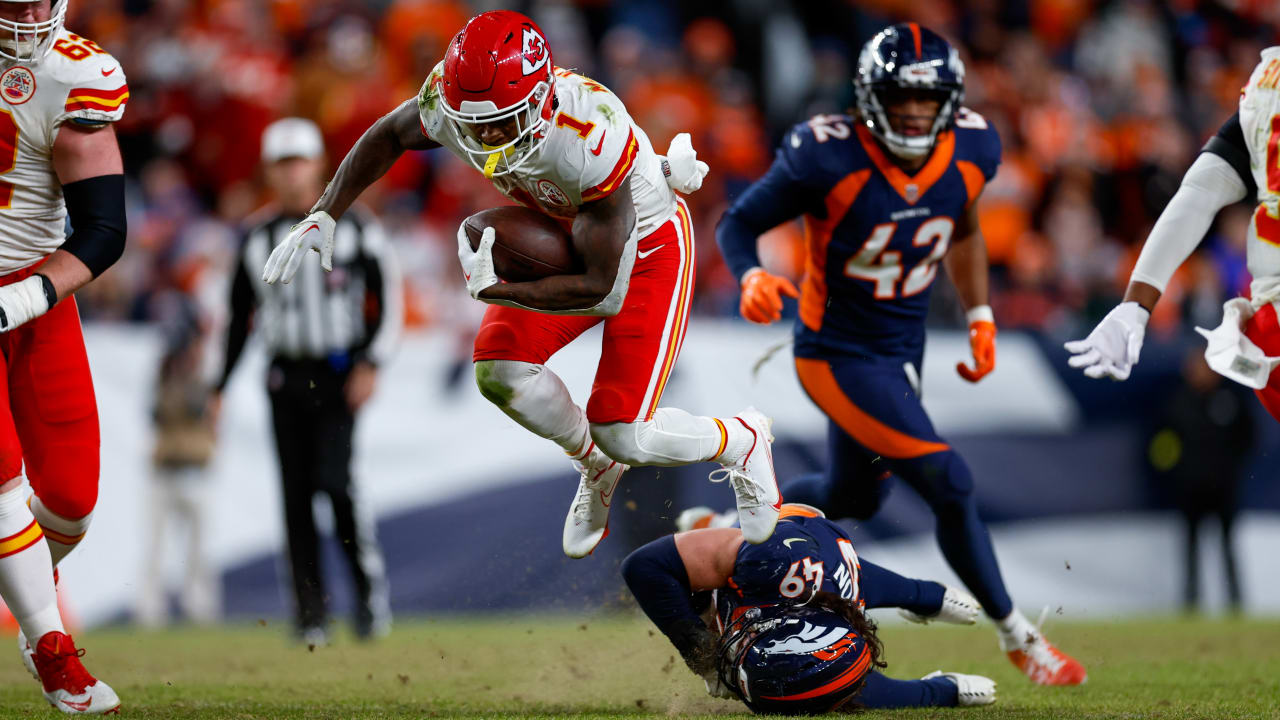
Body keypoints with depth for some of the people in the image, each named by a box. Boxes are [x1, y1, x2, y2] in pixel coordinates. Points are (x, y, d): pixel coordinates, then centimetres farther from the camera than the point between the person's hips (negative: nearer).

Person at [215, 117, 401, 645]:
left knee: (334, 479, -19)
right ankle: (311, 614, 4)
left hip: (339, 375, -4)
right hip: (286, 378, 4)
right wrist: (219, 391, 14)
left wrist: (371, 363, -13)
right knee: (296, 493, 0)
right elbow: (240, 318, 16)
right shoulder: (257, 238, 9)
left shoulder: (351, 225, -1)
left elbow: (389, 298, -2)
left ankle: (370, 583, -2)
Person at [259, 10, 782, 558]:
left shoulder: (592, 138, -42)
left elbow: (601, 288, -34)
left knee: (623, 435, -11)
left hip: (646, 244, -6)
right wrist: (322, 217, -7)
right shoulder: (452, 99, -25)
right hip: (563, 236, 6)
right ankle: (595, 466, 20)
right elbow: (387, 137, 1)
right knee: (500, 373, -11)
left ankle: (742, 443, 22)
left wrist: (492, 288, -31)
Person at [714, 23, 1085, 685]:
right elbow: (739, 222, -14)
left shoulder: (970, 152, -9)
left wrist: (980, 318, 11)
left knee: (851, 500, 24)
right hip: (838, 355, -7)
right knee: (949, 485, -14)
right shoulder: (828, 158, -25)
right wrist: (752, 278, -34)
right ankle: (1016, 636, 3)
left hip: (903, 352, 7)